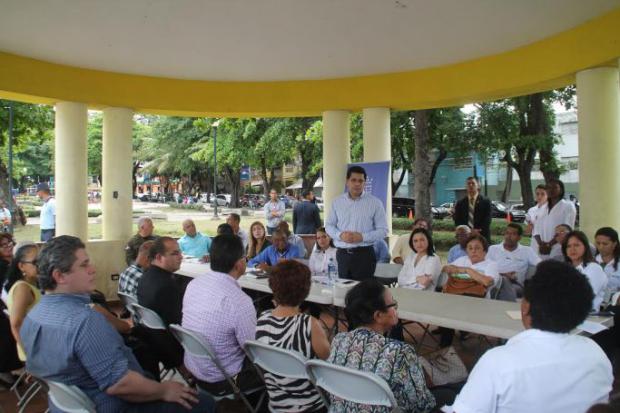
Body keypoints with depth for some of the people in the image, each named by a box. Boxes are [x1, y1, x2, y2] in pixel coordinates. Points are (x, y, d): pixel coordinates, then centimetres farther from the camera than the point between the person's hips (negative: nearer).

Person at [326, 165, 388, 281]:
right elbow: (329, 225, 12)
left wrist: (362, 237, -16)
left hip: (364, 254, -2)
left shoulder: (375, 203, -1)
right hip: (342, 254, 3)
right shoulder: (337, 202, 7)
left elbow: (383, 230, -2)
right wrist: (340, 235, -9)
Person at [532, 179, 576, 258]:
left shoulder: (568, 206, 2)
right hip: (542, 250, 5)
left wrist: (549, 244, -14)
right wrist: (540, 243, -8)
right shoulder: (543, 209, 18)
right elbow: (536, 229, 12)